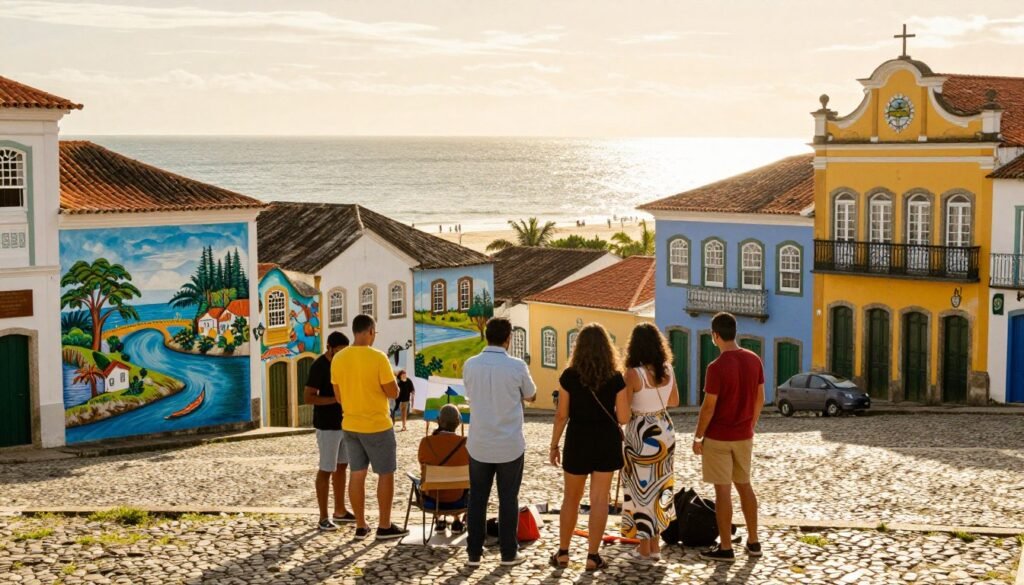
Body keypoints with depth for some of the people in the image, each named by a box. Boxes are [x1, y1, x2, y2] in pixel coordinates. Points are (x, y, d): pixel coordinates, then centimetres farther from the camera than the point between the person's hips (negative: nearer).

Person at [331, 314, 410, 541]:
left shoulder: (338, 359, 0)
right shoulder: (378, 357, -17)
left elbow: (338, 394, 8)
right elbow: (393, 392, -14)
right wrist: (389, 379, 7)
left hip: (350, 425, 6)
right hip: (377, 426, -6)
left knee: (357, 474, 11)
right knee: (385, 474, 6)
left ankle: (361, 526, 16)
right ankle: (385, 527, 9)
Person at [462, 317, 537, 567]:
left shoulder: (470, 365, -4)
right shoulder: (516, 366, -12)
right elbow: (530, 396, 7)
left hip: (479, 445, 2)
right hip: (510, 445, -2)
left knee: (477, 499, 11)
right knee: (508, 500, 8)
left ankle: (474, 553, 13)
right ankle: (508, 553, 14)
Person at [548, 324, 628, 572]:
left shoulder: (569, 376, -8)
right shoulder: (615, 378, -7)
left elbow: (562, 415, -5)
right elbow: (623, 418, -5)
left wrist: (554, 445, 4)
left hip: (578, 440, 0)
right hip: (606, 441, 0)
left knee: (571, 498, 14)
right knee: (599, 500, 6)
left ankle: (563, 553, 18)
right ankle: (593, 556, 7)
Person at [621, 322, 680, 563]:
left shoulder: (633, 373, -18)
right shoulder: (668, 370, -1)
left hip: (641, 432, -5)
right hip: (664, 430, 6)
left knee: (641, 488, 5)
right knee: (658, 485, 15)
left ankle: (644, 549, 12)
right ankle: (655, 545, 23)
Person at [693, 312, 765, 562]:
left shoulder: (716, 367, -19)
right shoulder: (754, 360, 0)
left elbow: (709, 407, -17)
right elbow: (760, 398, 7)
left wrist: (698, 437, -6)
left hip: (718, 437, -6)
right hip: (744, 436, 6)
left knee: (723, 490, 0)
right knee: (744, 485, 18)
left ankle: (725, 548, 5)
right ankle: (753, 542, 22)